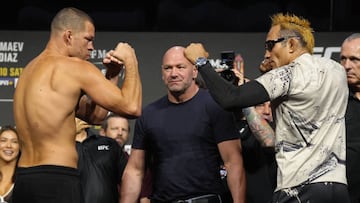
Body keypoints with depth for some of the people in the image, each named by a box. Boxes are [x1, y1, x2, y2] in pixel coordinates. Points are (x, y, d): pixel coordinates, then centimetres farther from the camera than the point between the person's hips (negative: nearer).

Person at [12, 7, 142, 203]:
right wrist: (131, 62, 2)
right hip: (57, 181, -9)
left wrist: (111, 76, 16)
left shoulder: (31, 69, 21)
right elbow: (132, 107, -12)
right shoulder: (75, 67, -7)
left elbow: (94, 114, 24)